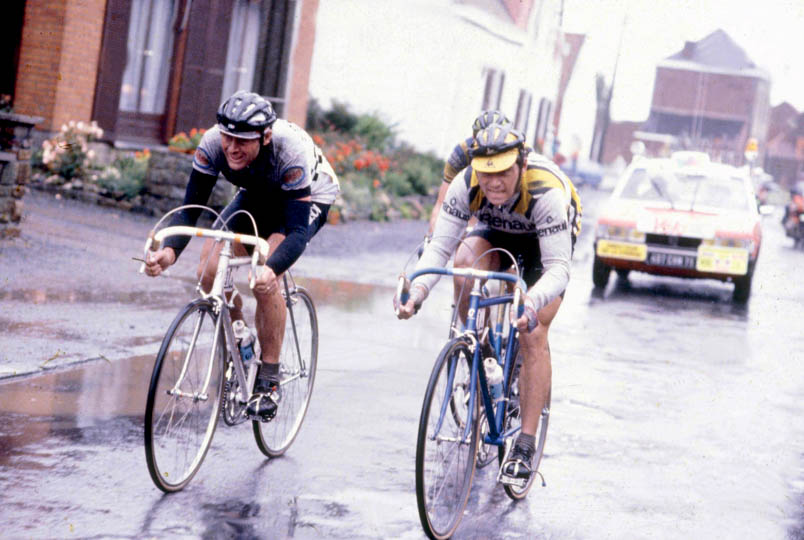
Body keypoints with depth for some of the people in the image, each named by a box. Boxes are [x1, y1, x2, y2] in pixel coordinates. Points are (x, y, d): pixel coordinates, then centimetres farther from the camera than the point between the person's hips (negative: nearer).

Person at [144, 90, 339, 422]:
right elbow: (190, 209, -26)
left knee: (264, 280, -28)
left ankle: (269, 380, -13)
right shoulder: (213, 144, -29)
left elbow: (297, 230, -42)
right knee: (210, 272, -17)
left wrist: (270, 270, -61)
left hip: (310, 198, -5)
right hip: (256, 196, 5)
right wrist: (170, 251, -47)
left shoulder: (291, 150, -40)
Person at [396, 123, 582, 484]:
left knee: (533, 335, -16)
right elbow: (439, 245, -29)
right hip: (497, 232, 3)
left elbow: (559, 268, -41)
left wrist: (532, 302, -61)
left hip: (549, 239, -3)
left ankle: (526, 444, -10)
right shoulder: (467, 185, -30)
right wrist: (417, 291, -48)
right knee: (465, 260, -31)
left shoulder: (546, 192, -40)